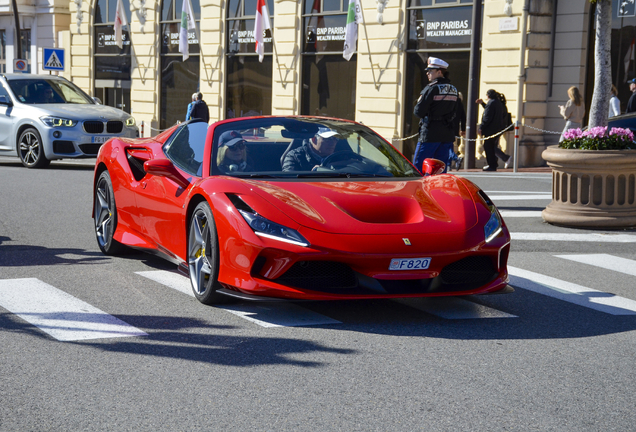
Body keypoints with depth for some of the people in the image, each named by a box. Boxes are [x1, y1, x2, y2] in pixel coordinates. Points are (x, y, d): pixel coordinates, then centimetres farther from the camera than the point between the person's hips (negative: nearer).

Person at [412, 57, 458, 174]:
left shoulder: (431, 88, -12)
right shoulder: (453, 90, 11)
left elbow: (418, 112, -14)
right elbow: (454, 113, 14)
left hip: (430, 133, -7)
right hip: (448, 133, 7)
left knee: (418, 166, -1)